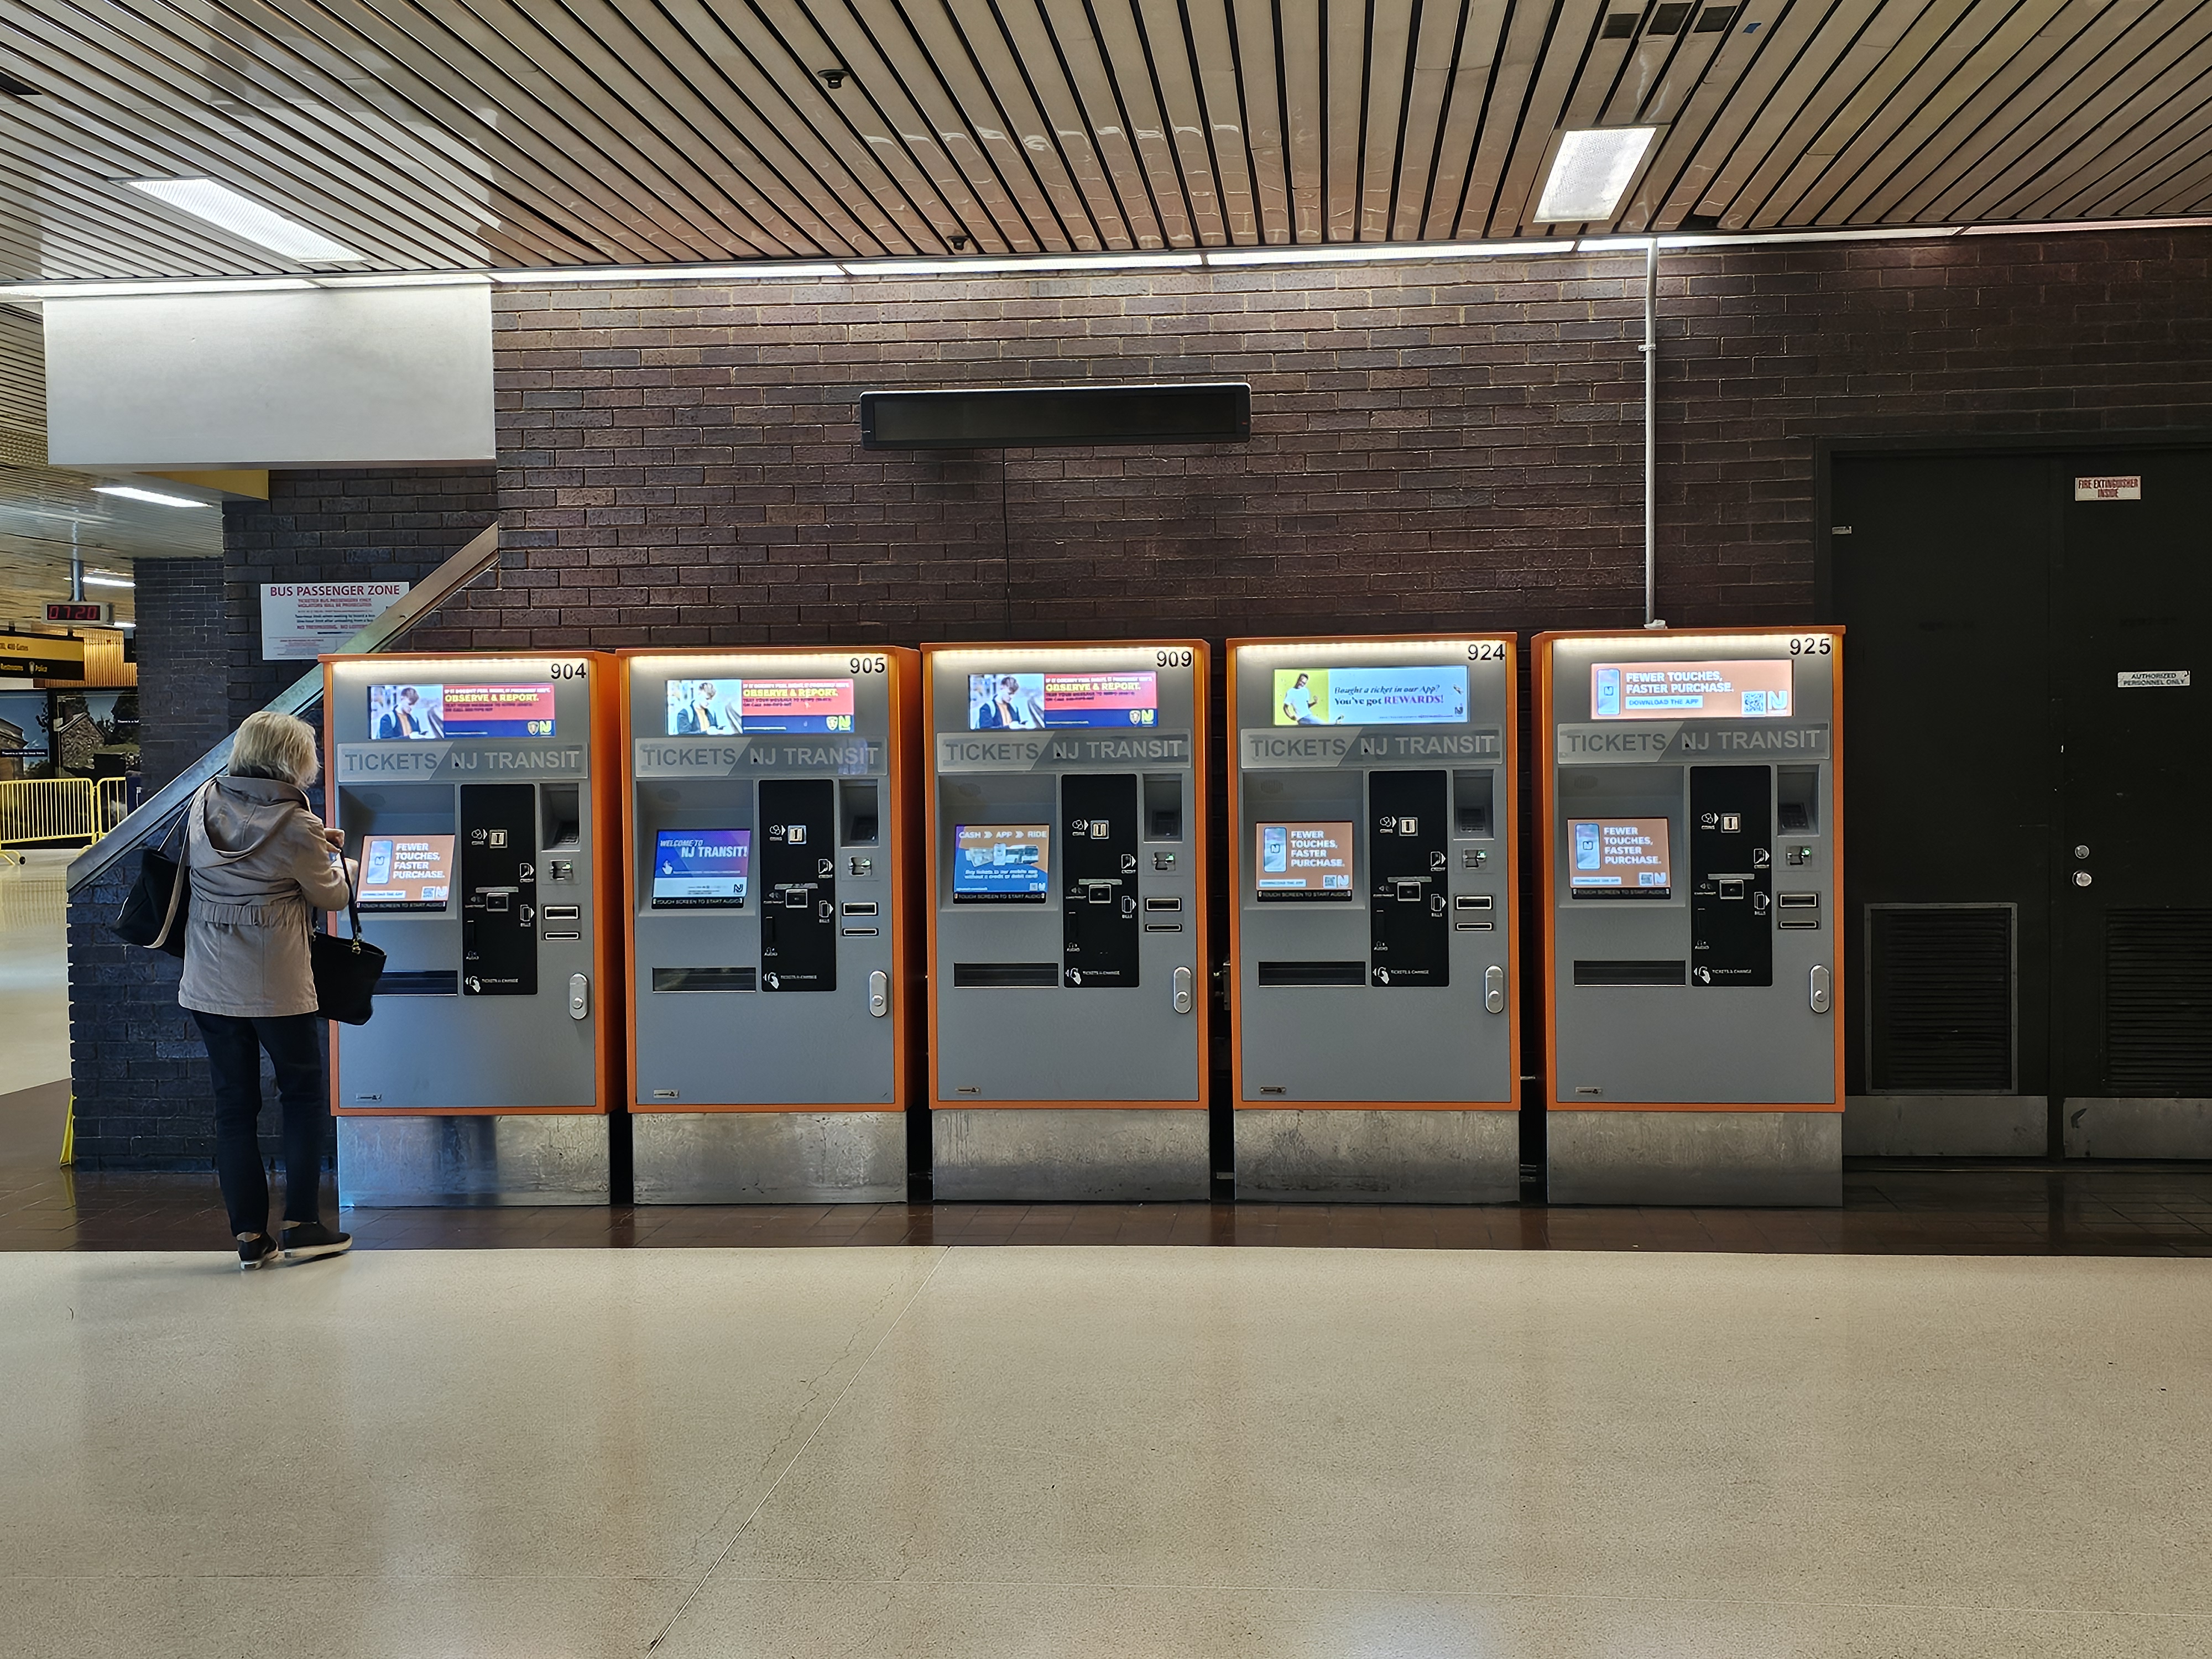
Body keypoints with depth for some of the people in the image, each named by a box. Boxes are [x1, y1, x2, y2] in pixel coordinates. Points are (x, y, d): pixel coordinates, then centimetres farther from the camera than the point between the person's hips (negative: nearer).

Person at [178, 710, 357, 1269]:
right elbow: (332, 897, -2)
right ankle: (302, 1223, 10)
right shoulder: (296, 827, -13)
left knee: (234, 1106, 10)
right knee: (305, 1096, 12)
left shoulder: (203, 805, 1)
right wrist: (332, 855, 20)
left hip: (208, 986, 5)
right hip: (277, 987, -5)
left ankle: (250, 1235, 11)